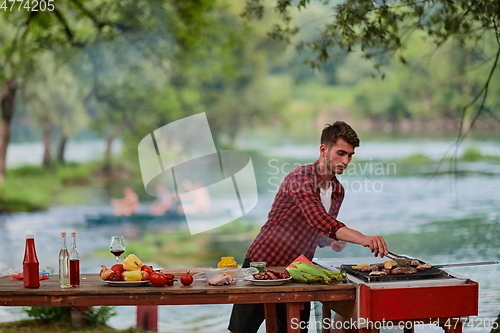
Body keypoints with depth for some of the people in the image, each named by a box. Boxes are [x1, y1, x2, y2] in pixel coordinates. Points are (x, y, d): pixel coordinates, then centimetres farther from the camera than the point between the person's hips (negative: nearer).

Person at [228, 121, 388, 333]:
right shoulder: (301, 178, -19)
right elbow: (318, 219, -36)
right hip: (263, 264, -7)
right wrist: (363, 239, -46)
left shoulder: (338, 192, 7)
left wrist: (332, 242, -4)